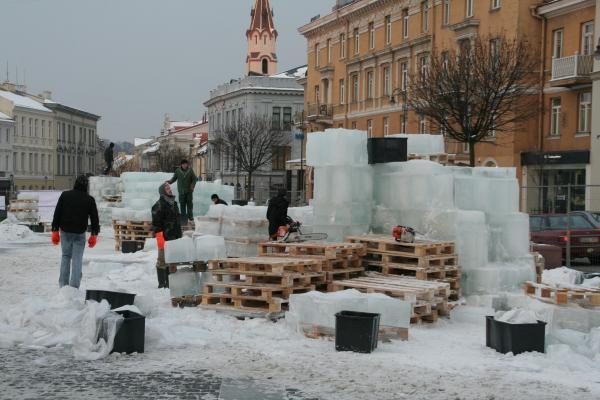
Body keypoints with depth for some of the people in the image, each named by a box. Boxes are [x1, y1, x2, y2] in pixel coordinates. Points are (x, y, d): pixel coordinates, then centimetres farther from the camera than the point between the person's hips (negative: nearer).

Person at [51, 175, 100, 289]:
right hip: (80, 233, -1)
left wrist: (55, 230, 3)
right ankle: (74, 286, -2)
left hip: (65, 231, 2)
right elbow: (94, 218, 1)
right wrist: (94, 234, 8)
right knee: (77, 260, 2)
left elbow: (57, 214, -1)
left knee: (65, 257, 15)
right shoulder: (89, 200, -3)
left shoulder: (65, 195, 0)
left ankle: (63, 285, 14)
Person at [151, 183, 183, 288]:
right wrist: (159, 237, -21)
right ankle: (162, 284, 3)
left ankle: (169, 282, 20)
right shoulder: (159, 205, -10)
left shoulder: (174, 204, 17)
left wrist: (180, 236, 21)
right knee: (162, 261, -2)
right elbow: (156, 223, -15)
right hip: (164, 238, -8)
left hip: (174, 238, 8)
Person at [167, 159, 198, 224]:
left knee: (190, 203, 4)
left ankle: (190, 216, 15)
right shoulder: (178, 171, -2)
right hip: (181, 190, 0)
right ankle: (183, 217, 11)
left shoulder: (190, 170, -2)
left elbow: (194, 179, 1)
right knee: (182, 204, 3)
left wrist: (192, 185, -15)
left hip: (189, 190, 0)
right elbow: (174, 178, 6)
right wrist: (170, 181, -13)